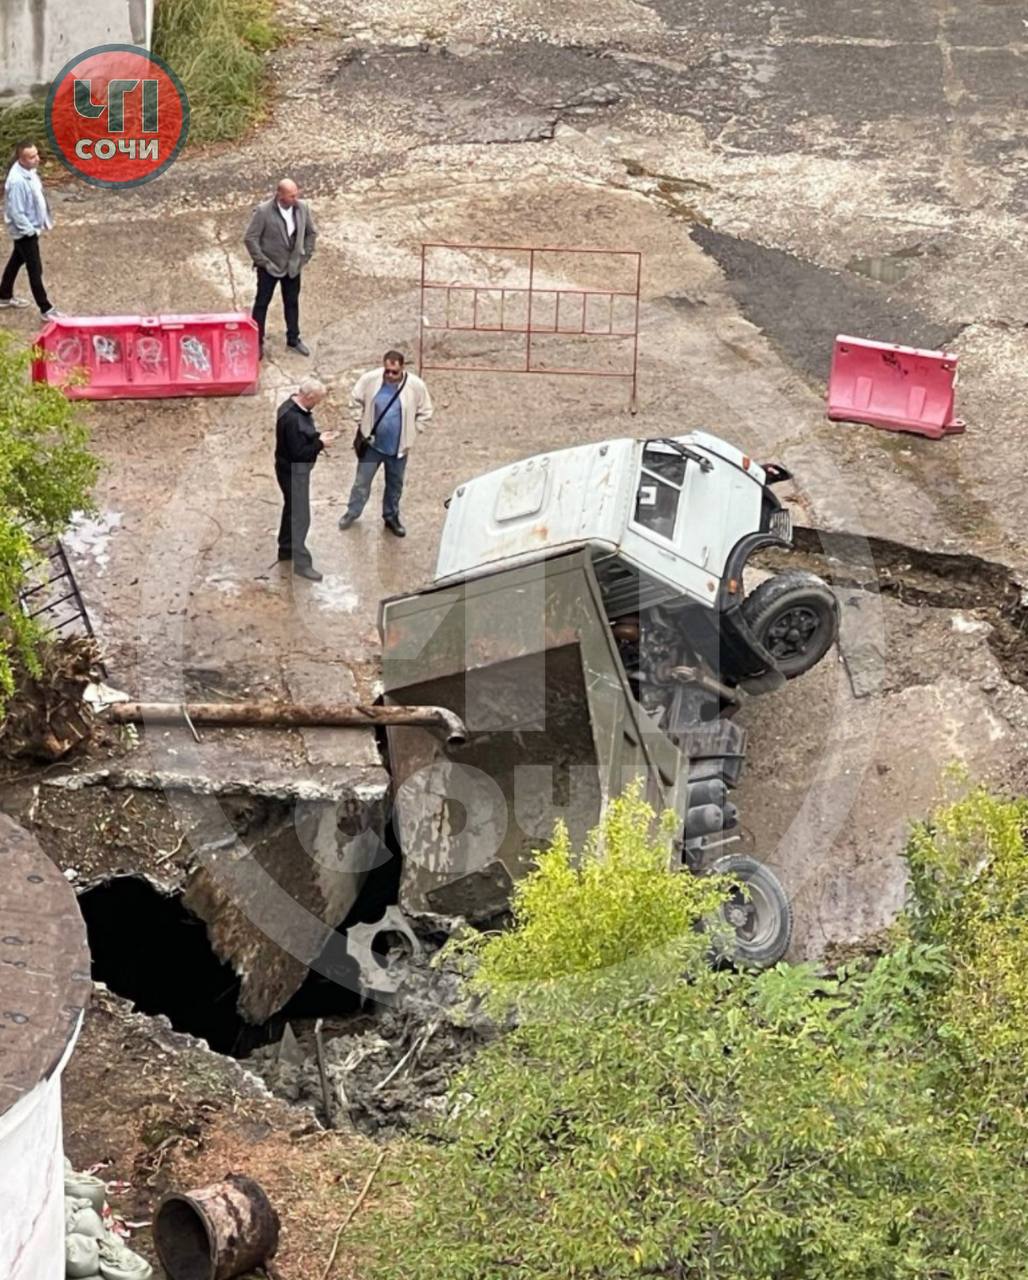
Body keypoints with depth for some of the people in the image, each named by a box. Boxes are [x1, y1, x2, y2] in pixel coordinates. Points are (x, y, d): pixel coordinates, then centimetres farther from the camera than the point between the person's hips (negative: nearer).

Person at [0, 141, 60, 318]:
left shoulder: (29, 171, -3)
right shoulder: (17, 181, -32)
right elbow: (16, 213, -28)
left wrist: (44, 221, 14)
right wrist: (31, 230, -19)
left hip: (29, 228, 10)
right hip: (25, 231, -10)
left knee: (16, 261, 24)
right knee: (35, 270, 0)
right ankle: (46, 309, 9)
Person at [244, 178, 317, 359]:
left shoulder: (302, 208, -9)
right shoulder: (263, 211, -21)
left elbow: (311, 232, 6)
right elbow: (251, 238, -15)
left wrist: (305, 256, 2)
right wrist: (262, 261, -15)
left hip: (293, 266, 4)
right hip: (270, 267, -4)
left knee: (292, 302, 16)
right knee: (262, 303, 6)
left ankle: (293, 339, 31)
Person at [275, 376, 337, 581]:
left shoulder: (294, 407, 0)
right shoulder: (292, 419, -32)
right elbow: (298, 453, -29)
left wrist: (318, 436, -1)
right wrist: (320, 444, -20)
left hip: (294, 470, 10)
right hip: (293, 472, -10)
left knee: (292, 509, 24)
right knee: (300, 517, -3)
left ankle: (286, 549, 41)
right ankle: (301, 562, 3)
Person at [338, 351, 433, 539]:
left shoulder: (416, 386, -19)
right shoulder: (369, 379, -19)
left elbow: (424, 412, -3)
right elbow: (356, 401, -1)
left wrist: (410, 434, -4)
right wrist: (361, 424, -3)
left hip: (398, 446, 0)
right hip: (372, 443, 0)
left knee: (395, 484, 18)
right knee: (362, 480, 14)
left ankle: (391, 517, 38)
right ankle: (352, 512, 36)